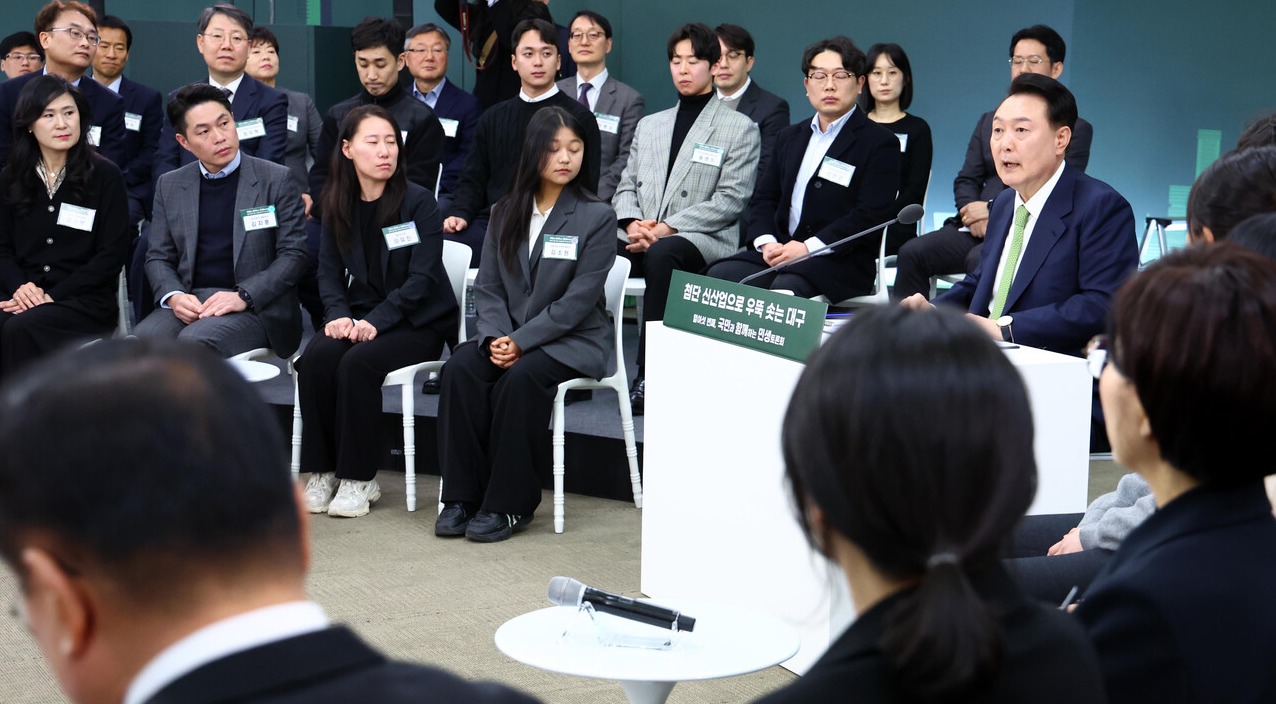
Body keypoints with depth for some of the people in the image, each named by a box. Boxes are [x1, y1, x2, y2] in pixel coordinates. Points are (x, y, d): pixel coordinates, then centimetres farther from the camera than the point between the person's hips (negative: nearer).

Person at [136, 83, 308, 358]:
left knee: (195, 341, -34)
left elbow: (294, 254, -2)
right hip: (190, 302, 4)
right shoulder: (170, 186, 14)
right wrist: (172, 296, -7)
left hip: (255, 307, -4)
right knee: (144, 338, -28)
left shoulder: (276, 179, 2)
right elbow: (159, 256, 16)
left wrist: (243, 296, -15)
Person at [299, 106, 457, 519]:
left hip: (418, 322, -4)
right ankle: (322, 471, -14)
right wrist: (338, 313, -12)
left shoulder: (418, 202, -8)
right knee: (316, 357, -25)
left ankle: (358, 478, -19)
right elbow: (329, 268, 7)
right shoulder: (338, 205, 6)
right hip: (361, 317, 4)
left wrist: (376, 321, -22)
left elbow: (423, 277, -13)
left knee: (358, 362, -31)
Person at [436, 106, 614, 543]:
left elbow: (578, 299, -11)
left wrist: (520, 341, -18)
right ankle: (462, 497, -21)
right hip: (507, 335, 4)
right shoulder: (506, 213, 11)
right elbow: (487, 287, 7)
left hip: (573, 340, -4)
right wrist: (495, 338, -13)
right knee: (462, 367, -26)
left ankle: (509, 503, -24)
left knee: (521, 377, -33)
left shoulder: (597, 217, -3)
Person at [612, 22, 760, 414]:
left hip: (702, 239, -4)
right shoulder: (649, 125, 24)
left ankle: (650, 374, -35)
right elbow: (626, 187, 19)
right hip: (641, 238, 4)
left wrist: (668, 227, -14)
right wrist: (632, 222, -5)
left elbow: (731, 200, -4)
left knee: (662, 254, -39)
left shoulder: (740, 129, 7)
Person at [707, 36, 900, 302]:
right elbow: (764, 199, 19)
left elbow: (871, 214, -9)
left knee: (785, 289, -38)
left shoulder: (879, 143, 2)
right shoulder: (790, 137, 24)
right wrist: (766, 242, -5)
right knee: (720, 275, -24)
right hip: (779, 252, 6)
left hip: (840, 262, -6)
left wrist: (809, 247, -18)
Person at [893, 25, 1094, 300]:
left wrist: (991, 209, -12)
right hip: (978, 227, 5)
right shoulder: (989, 121, 23)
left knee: (980, 259, -37)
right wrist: (972, 212, -6)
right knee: (913, 252, -21)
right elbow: (966, 181, 17)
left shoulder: (1076, 129, 4)